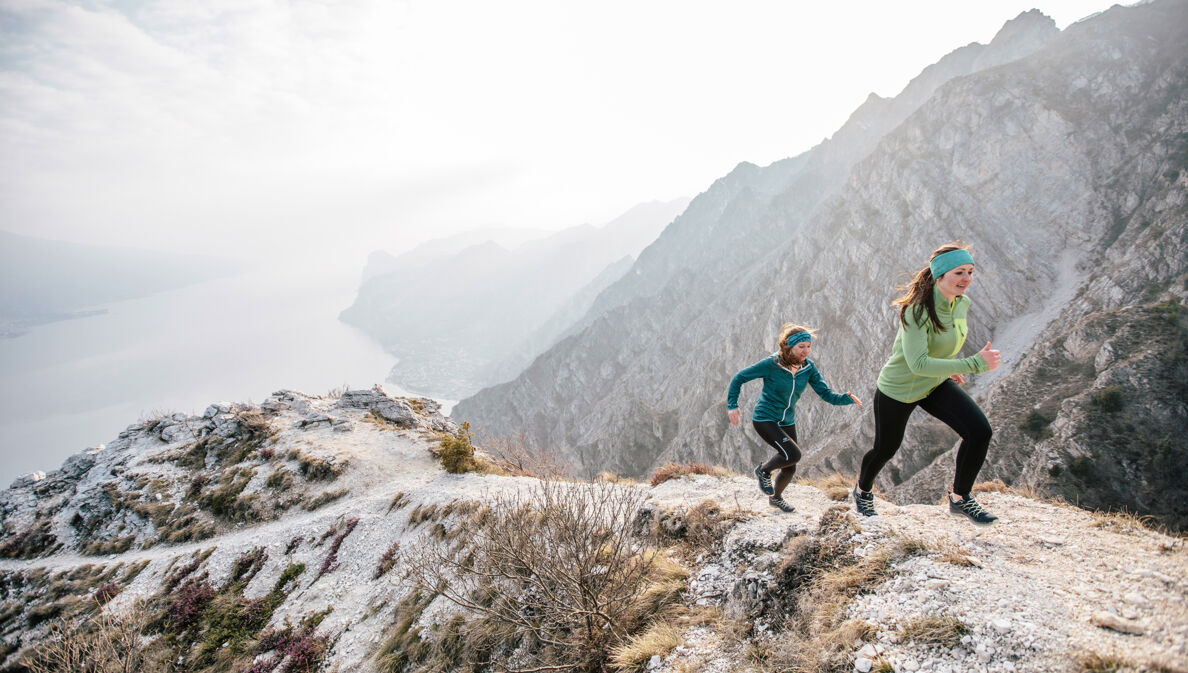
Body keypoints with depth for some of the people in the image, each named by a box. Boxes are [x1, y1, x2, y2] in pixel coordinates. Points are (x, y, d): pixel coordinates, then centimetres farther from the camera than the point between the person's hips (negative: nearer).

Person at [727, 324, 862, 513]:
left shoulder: (808, 367, -6)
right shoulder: (771, 364, -20)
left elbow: (827, 394, -8)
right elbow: (739, 378, -11)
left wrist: (848, 398, -27)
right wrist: (732, 405, -17)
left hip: (787, 422, 6)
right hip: (764, 419, -6)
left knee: (790, 469, 11)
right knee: (793, 454, -24)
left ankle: (776, 497, 42)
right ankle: (764, 471, 6)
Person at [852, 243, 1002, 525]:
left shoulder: (962, 304, -6)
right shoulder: (918, 309, -30)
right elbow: (918, 364, -40)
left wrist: (948, 369, 12)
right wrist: (973, 364, -41)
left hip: (936, 384, 6)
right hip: (898, 389, -6)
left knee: (980, 431, -13)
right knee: (885, 449, 13)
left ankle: (960, 498, 7)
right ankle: (862, 490, 45)